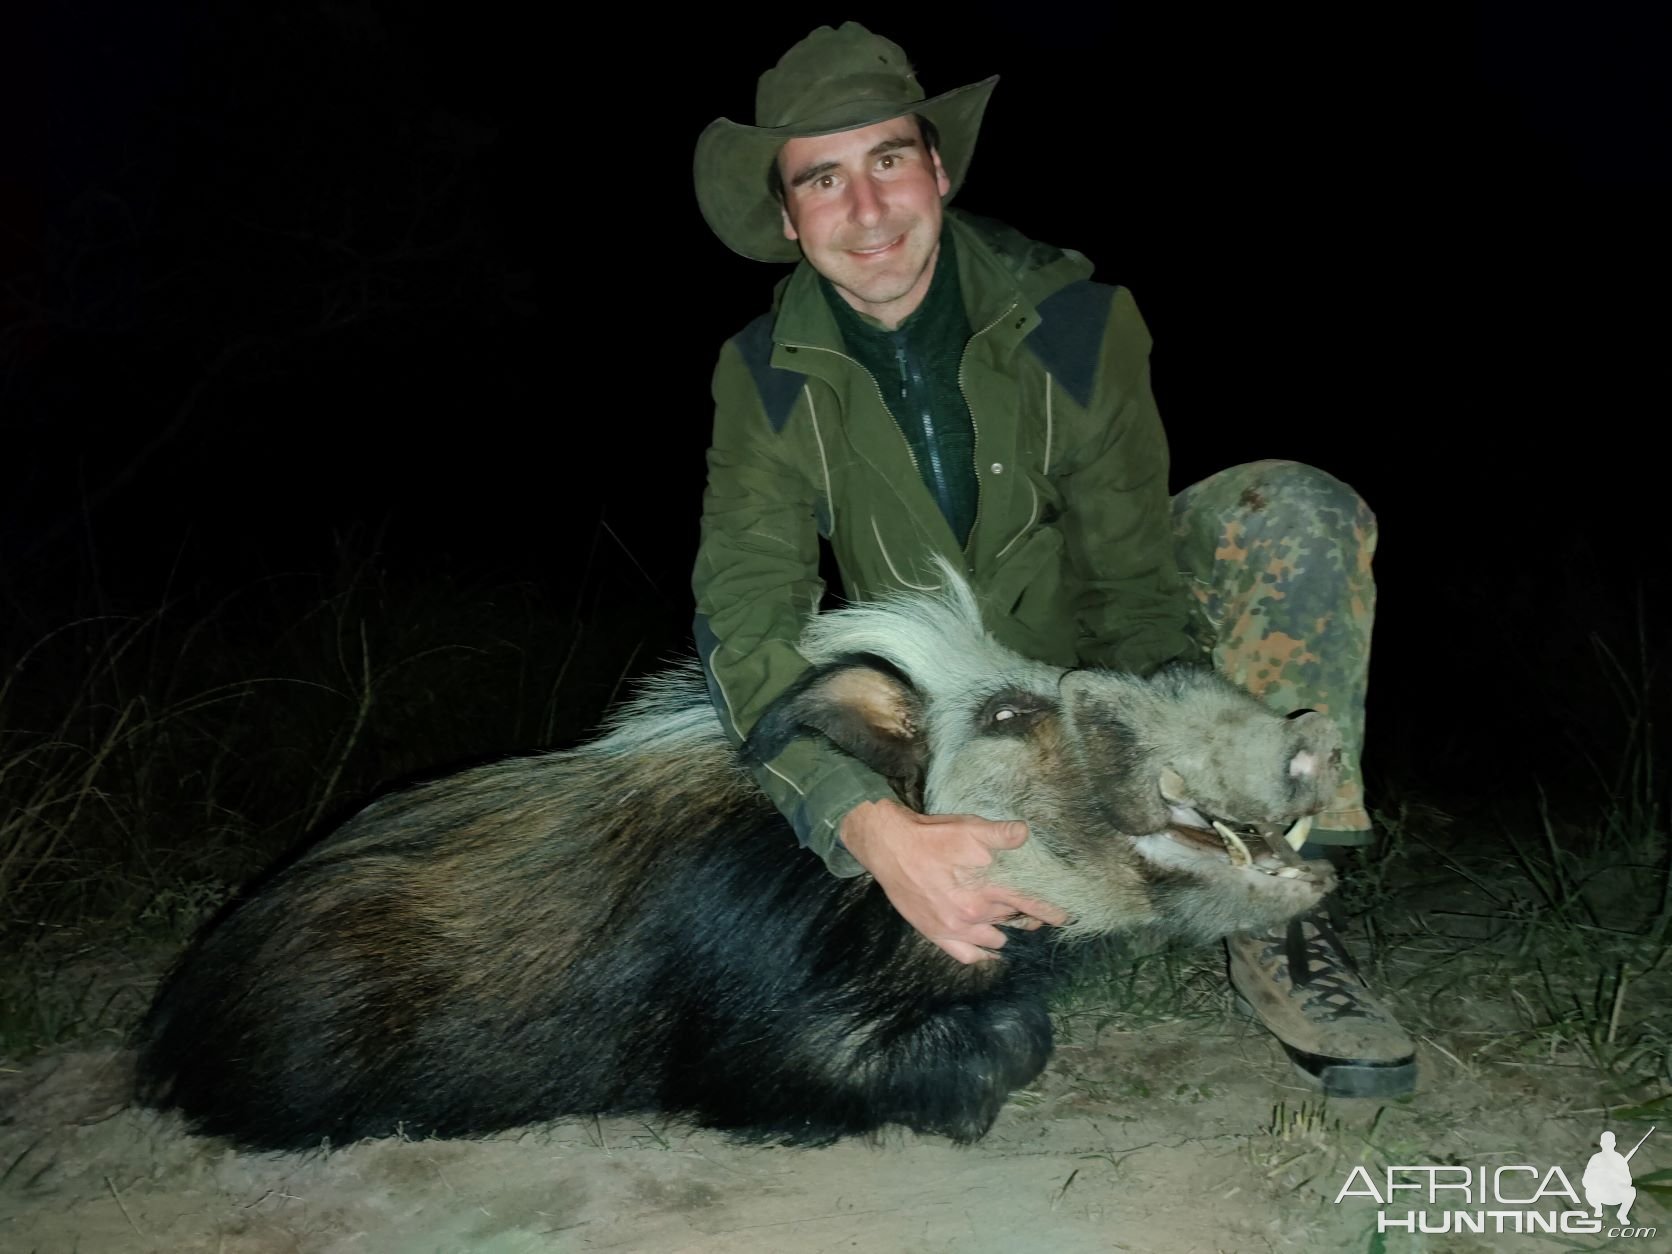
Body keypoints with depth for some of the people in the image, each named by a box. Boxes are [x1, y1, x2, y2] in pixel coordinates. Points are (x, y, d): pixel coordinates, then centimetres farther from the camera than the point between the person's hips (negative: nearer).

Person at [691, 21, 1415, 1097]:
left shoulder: (1078, 322, -17)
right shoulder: (767, 377, -17)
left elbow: (1137, 583, -16)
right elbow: (748, 625, -28)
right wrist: (880, 833, -45)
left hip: (1095, 662, -1)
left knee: (1296, 511, -25)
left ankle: (1277, 919, -24)